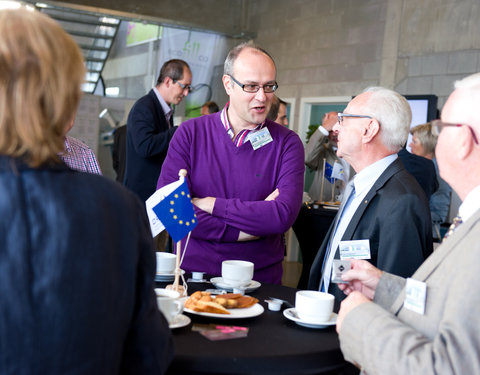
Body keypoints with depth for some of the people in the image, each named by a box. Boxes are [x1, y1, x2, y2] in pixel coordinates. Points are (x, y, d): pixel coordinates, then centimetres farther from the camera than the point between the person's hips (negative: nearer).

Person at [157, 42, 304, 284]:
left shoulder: (287, 143, 2)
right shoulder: (191, 133, 4)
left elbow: (284, 216, -12)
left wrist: (211, 205, -9)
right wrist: (242, 231, -10)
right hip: (192, 274, 0)